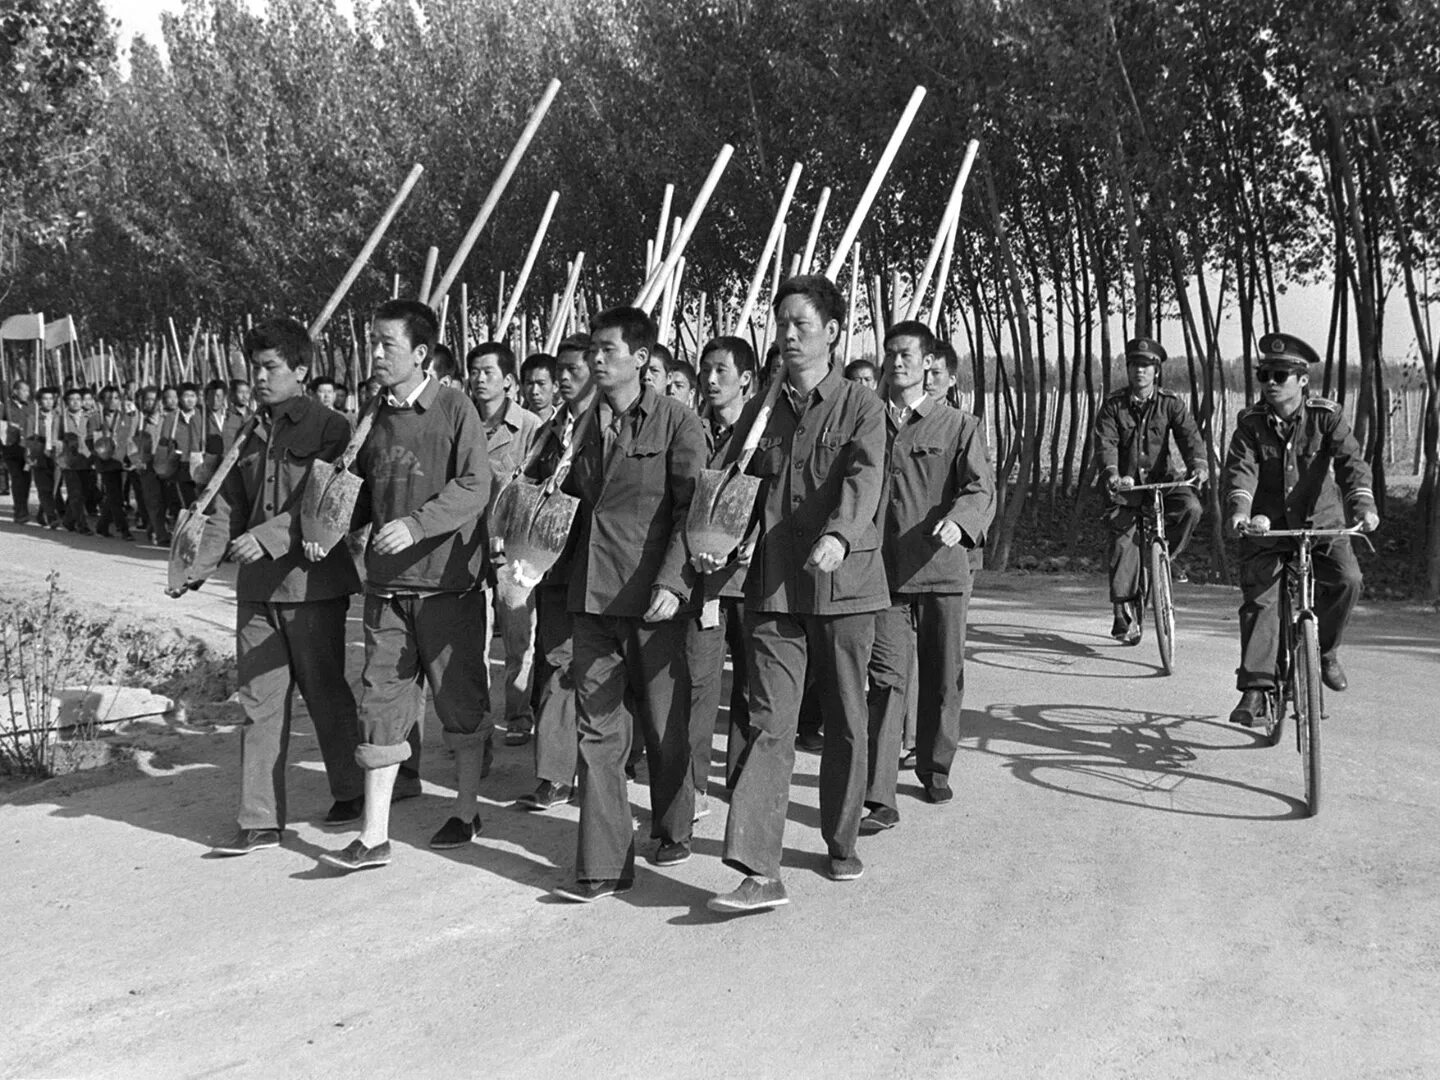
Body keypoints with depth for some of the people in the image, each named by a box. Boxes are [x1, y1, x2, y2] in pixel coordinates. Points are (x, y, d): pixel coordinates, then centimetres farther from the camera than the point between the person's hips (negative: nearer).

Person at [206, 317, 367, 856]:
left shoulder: (329, 428, -6)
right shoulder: (248, 434, 14)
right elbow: (230, 503, 16)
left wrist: (269, 536, -23)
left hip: (313, 580, -6)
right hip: (256, 585, 6)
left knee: (325, 692, 6)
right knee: (259, 699, 5)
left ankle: (350, 791, 26)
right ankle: (260, 820, 9)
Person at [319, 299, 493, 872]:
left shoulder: (454, 408, -7)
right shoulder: (376, 416, 9)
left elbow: (474, 487, -15)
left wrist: (416, 524, -26)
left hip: (447, 579, -5)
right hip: (386, 583, 5)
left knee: (461, 698, 8)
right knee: (381, 701, 3)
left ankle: (466, 810, 27)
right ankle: (374, 836, 8)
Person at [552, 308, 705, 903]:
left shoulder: (677, 422, -4)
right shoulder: (585, 425, 12)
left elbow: (691, 511, -9)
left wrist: (671, 582, -19)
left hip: (652, 596, -4)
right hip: (591, 596, 5)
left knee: (665, 724, 8)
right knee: (597, 729, 1)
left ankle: (673, 832, 30)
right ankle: (602, 864, 5)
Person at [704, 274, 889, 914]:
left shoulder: (861, 407, 1)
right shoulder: (761, 409, 11)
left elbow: (864, 480, -16)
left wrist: (839, 536, -35)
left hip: (844, 583, -2)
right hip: (773, 588, 2)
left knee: (846, 722, 10)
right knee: (769, 723, -6)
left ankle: (842, 843, 30)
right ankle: (759, 872, -9)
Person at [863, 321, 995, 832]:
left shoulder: (959, 426, 5)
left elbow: (981, 488, -6)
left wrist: (958, 521, -27)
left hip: (943, 570, 0)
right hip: (882, 572, 0)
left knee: (944, 679, 11)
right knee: (886, 682, -7)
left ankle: (934, 768, 34)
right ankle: (879, 800, -7)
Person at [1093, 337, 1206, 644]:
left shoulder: (1171, 403, -1)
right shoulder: (1113, 406, -3)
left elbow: (1189, 435, -12)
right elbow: (1105, 443, -15)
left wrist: (1198, 465, -33)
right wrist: (1111, 474, -35)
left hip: (1160, 478, 1)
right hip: (1125, 483, -1)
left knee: (1190, 507, -27)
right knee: (1124, 540, -12)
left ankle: (1166, 556, 1)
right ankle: (1125, 612, -5)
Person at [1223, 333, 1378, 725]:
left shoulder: (1326, 416, -5)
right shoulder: (1251, 424, -4)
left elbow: (1350, 460, -17)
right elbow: (1240, 469, -17)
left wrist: (1363, 504, -35)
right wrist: (1240, 511, -37)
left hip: (1321, 521, 0)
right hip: (1266, 527, 0)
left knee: (1347, 579, -23)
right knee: (1258, 601, -12)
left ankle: (1324, 649, 4)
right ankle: (1254, 691, -8)